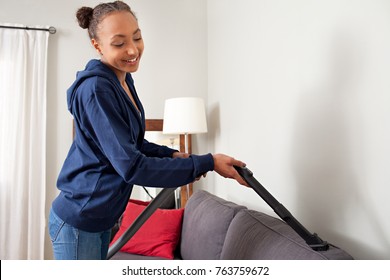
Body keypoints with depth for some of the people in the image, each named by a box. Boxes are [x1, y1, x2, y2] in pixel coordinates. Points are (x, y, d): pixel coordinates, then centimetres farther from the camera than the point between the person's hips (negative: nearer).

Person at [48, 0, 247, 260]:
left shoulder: (124, 80, 4)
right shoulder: (95, 89, -25)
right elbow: (131, 166, -28)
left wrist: (173, 154, -2)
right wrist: (206, 163, -25)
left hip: (102, 216, 9)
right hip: (77, 222, -9)